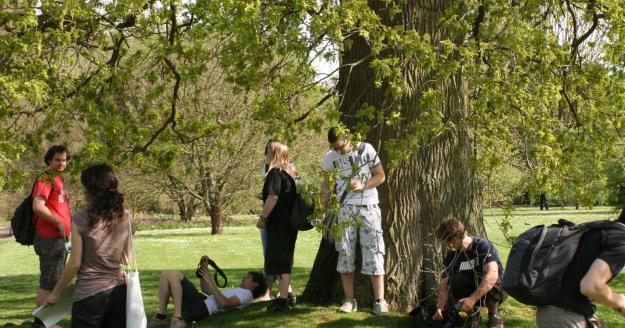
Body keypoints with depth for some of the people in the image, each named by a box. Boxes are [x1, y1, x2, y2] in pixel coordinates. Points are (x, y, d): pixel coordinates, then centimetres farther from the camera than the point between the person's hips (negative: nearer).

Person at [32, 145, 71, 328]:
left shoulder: (59, 179, 16)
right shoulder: (45, 179, -14)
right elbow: (38, 207, -27)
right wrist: (59, 223, -19)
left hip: (60, 237, 10)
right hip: (50, 239, -10)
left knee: (55, 281, 18)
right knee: (48, 283, -6)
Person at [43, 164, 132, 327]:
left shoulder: (81, 220, -11)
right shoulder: (125, 217, 1)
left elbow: (74, 264, -9)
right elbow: (126, 259, 8)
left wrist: (55, 293, 2)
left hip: (89, 294, -4)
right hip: (119, 290, 4)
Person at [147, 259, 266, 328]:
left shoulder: (247, 294, 6)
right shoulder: (236, 292, 35)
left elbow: (224, 303, -14)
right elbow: (206, 289, 36)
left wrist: (210, 281, -11)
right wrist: (204, 268, 24)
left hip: (202, 308, -9)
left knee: (174, 275, -23)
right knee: (165, 274, 2)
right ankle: (161, 316, -7)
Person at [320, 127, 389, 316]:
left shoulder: (366, 150, -5)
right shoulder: (330, 157, 2)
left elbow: (380, 176, -1)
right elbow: (326, 186, 9)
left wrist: (362, 186, -17)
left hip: (368, 207, -2)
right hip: (345, 209, 2)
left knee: (373, 253, -7)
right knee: (345, 254, 2)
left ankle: (380, 301, -6)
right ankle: (349, 300, 9)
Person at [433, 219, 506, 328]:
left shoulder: (483, 245, -24)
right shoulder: (452, 255, -8)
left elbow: (492, 275, -36)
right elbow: (444, 283, -10)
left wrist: (473, 299, -40)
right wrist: (440, 306, -26)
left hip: (496, 288, -4)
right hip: (471, 290, 4)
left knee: (491, 280, -37)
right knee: (456, 280, -27)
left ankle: (494, 313, -8)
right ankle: (473, 314, -3)